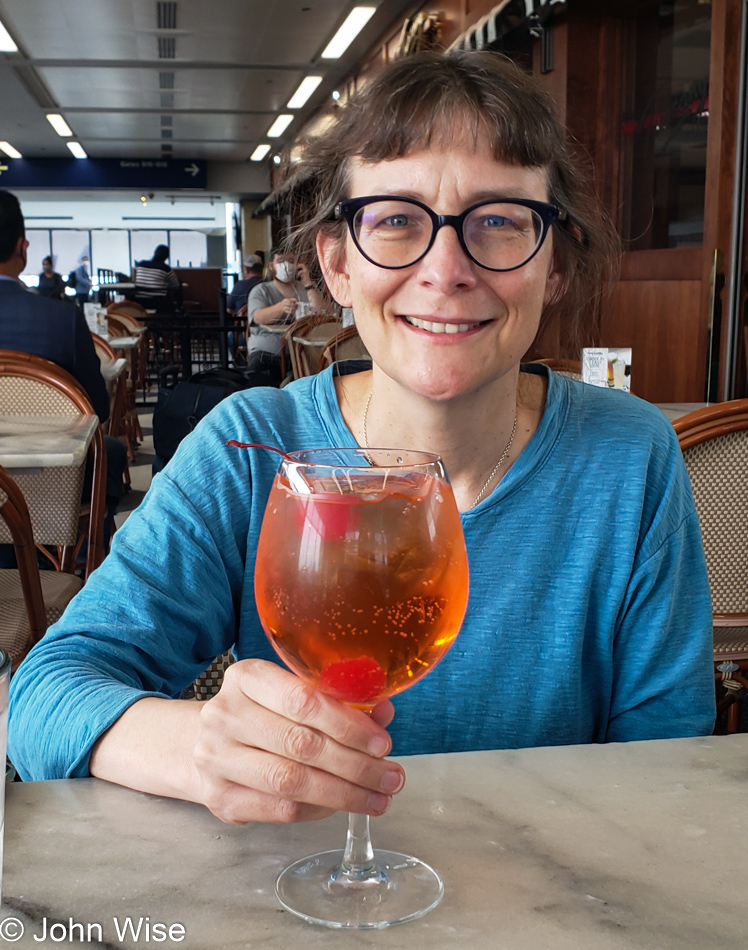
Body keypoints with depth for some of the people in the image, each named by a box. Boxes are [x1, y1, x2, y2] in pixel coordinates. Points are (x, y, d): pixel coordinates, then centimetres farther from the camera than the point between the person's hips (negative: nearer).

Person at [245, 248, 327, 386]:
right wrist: (281, 307, -30)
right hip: (267, 352, -1)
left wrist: (307, 283, -1)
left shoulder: (305, 289, 19)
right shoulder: (260, 290, 12)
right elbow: (258, 318, -10)